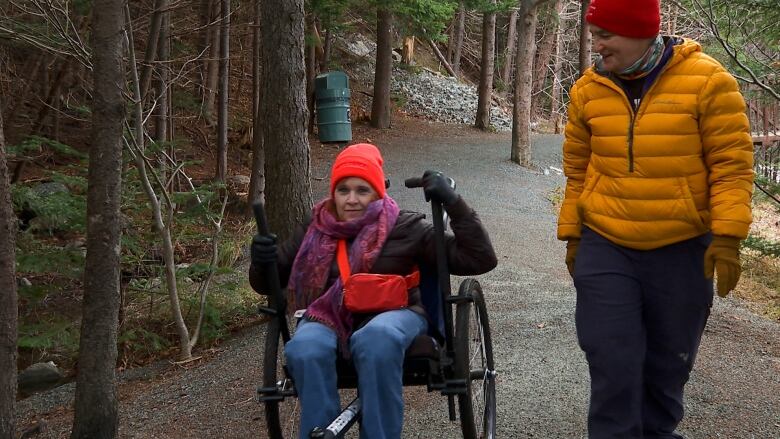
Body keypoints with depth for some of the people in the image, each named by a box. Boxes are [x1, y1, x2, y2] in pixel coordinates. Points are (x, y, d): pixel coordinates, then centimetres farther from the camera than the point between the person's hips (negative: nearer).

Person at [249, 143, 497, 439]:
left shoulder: (406, 228, 4)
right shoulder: (316, 229, 11)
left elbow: (481, 259, -2)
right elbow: (267, 283, 17)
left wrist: (452, 202, -12)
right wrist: (262, 261, -8)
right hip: (329, 317, 2)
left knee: (376, 338, -39)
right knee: (305, 349, -34)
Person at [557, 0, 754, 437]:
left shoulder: (707, 80, -10)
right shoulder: (588, 88, 0)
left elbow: (732, 163, -9)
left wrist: (727, 236, -16)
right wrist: (572, 234, 9)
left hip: (681, 250, -1)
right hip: (605, 247, 1)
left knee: (669, 360, 13)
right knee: (612, 361, -5)